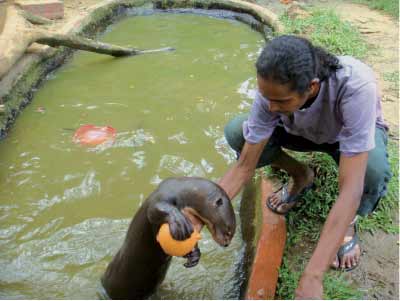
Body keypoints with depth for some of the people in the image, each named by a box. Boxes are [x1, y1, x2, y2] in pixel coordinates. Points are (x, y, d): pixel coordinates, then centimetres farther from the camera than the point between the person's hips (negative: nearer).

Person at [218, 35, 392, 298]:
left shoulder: (357, 86, -43)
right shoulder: (273, 90, -31)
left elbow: (351, 189, -46)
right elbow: (244, 167, -23)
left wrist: (312, 278, -48)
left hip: (358, 132, -3)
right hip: (305, 131, 3)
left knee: (373, 170, -39)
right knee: (235, 132, -21)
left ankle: (348, 221, -3)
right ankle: (301, 177, 6)